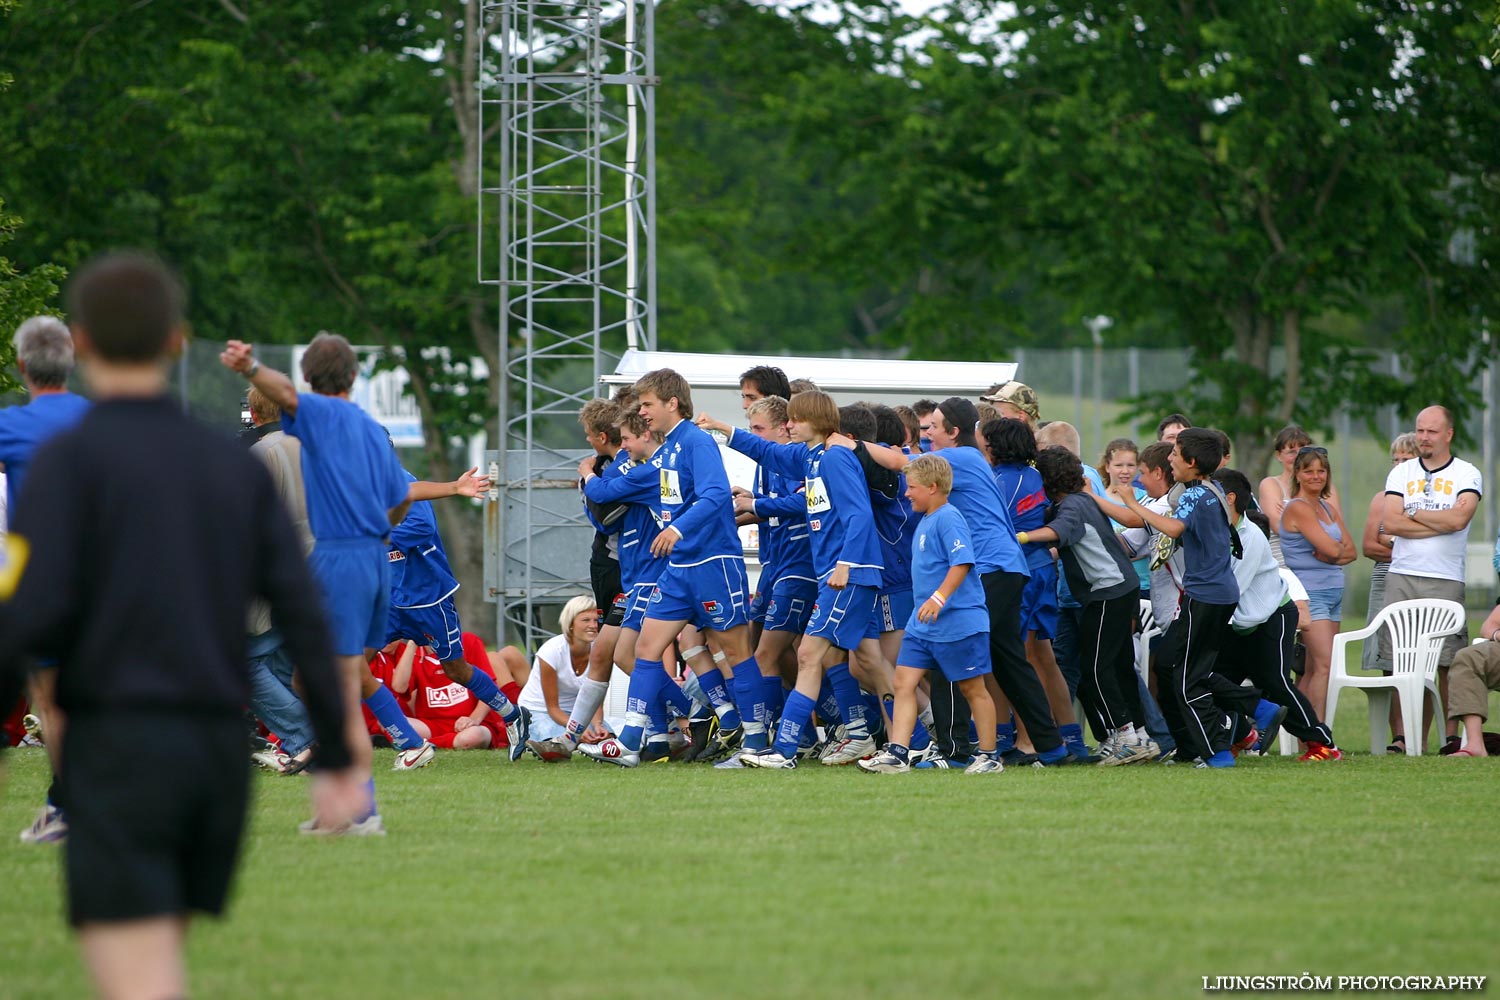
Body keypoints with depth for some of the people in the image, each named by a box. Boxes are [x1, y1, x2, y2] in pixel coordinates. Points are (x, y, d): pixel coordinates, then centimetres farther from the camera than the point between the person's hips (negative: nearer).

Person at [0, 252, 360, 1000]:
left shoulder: (68, 459, -5)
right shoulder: (234, 466, 10)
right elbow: (302, 614, 3)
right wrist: (336, 761, 5)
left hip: (118, 749, -6)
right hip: (218, 756, 6)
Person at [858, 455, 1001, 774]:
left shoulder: (949, 519, -14)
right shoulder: (925, 521, 15)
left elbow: (962, 562, -25)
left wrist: (940, 597, -33)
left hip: (958, 620, -10)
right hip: (923, 624, 10)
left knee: (972, 687, 2)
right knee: (904, 682, 0)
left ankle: (989, 756, 12)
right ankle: (897, 752, -3)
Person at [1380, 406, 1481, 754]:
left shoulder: (1467, 475, 5)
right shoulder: (1401, 473, 13)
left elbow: (1458, 519, -12)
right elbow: (1392, 522, -2)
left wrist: (1414, 515, -1)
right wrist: (1441, 523, -6)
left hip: (1445, 580, -2)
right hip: (1402, 577, 2)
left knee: (1447, 663, -5)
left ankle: (1453, 735, 0)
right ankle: (1404, 735, -2)